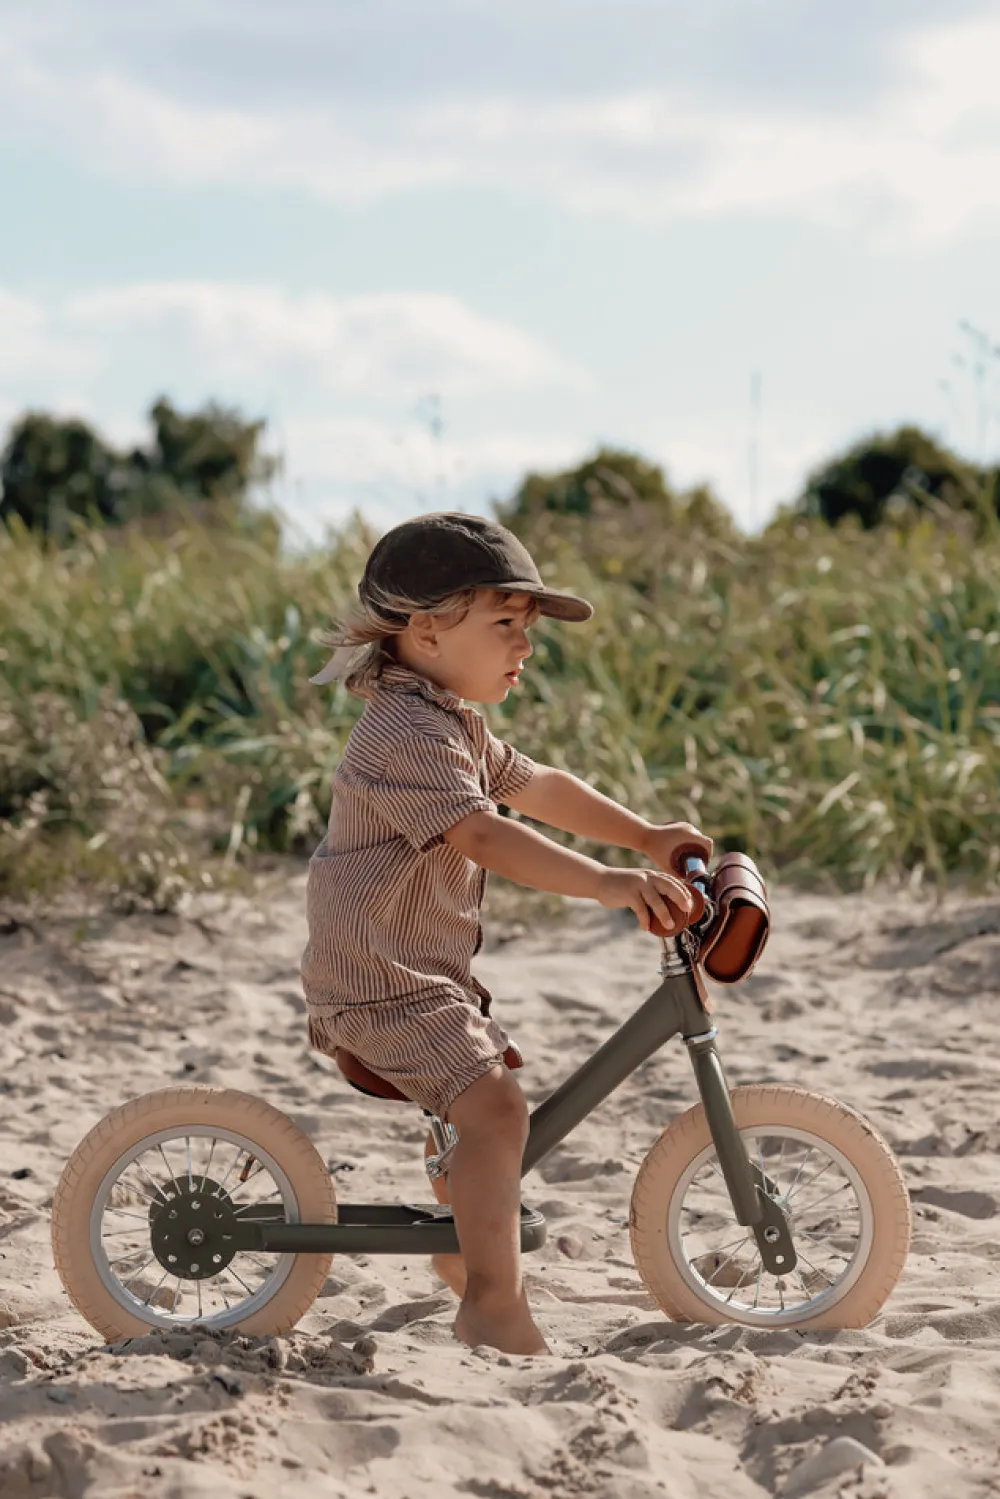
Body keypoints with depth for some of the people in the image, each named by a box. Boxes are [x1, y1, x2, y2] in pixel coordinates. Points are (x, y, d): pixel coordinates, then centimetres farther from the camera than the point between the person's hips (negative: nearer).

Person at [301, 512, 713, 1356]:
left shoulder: (456, 726, 15)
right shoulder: (407, 733, -21)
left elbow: (538, 788, 25)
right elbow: (483, 834, -34)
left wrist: (649, 838, 18)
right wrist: (611, 884, -42)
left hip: (424, 969, 11)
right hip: (380, 980, -11)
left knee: (490, 1093, 24)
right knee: (494, 1103, -22)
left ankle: (472, 1237, 41)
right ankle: (496, 1305, -20)